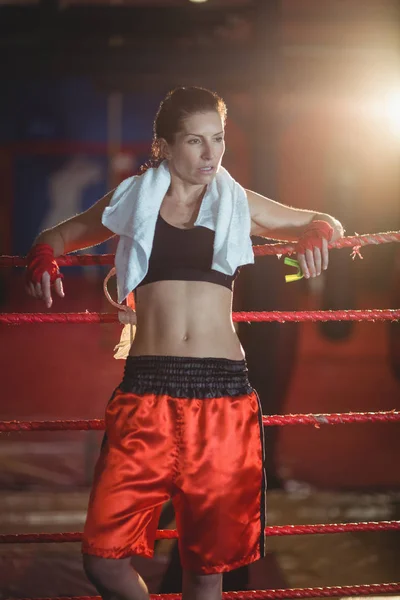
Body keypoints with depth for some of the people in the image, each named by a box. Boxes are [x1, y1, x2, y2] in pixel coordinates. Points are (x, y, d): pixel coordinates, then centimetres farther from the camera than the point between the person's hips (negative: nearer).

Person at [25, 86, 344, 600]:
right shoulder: (133, 201, 11)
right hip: (147, 388, -1)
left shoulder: (237, 204, 13)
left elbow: (322, 224, 26)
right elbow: (60, 236, 24)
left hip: (222, 390, 1)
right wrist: (42, 258, 0)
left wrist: (317, 233, 2)